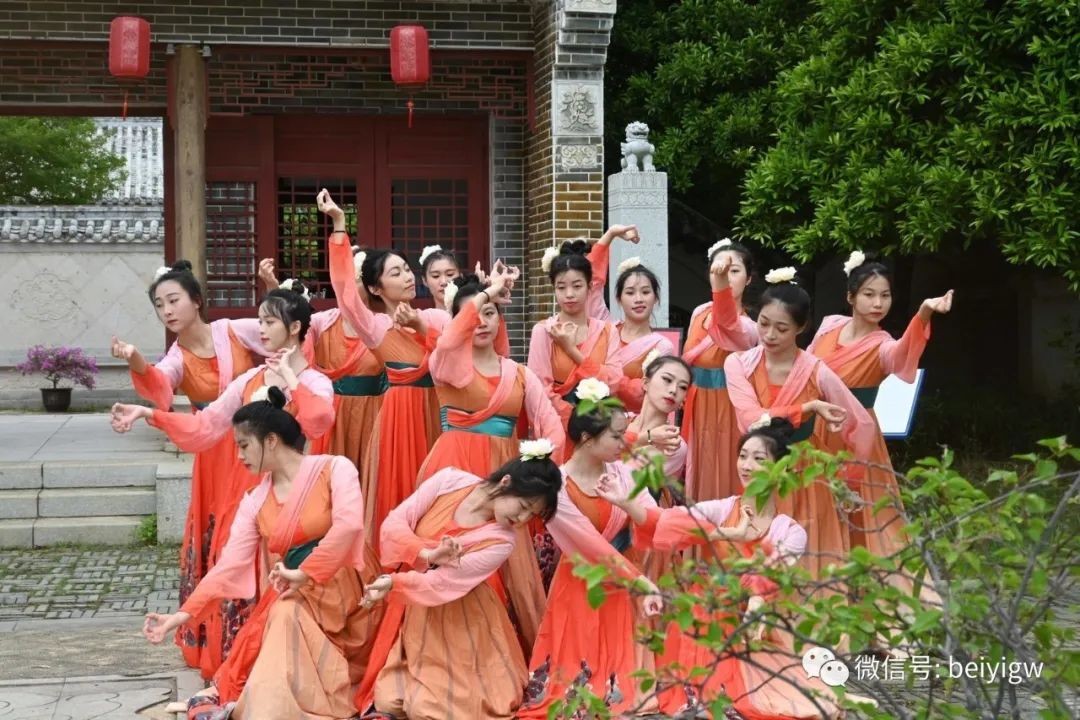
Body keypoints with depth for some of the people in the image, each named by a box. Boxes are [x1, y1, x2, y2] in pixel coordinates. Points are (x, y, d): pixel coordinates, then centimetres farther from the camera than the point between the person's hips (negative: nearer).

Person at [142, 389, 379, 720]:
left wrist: (304, 575, -24)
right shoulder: (255, 502, 8)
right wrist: (184, 614, -8)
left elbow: (349, 525, -23)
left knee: (289, 614, -31)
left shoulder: (334, 468, -6)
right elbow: (229, 564, 1)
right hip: (289, 604, 4)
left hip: (339, 597, -4)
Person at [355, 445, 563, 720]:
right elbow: (393, 523, -15)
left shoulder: (501, 542, -20)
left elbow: (441, 583, -23)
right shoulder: (449, 480, -14)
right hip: (411, 611, 3)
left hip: (456, 625, -3)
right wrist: (428, 554, -28)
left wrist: (395, 582, -31)